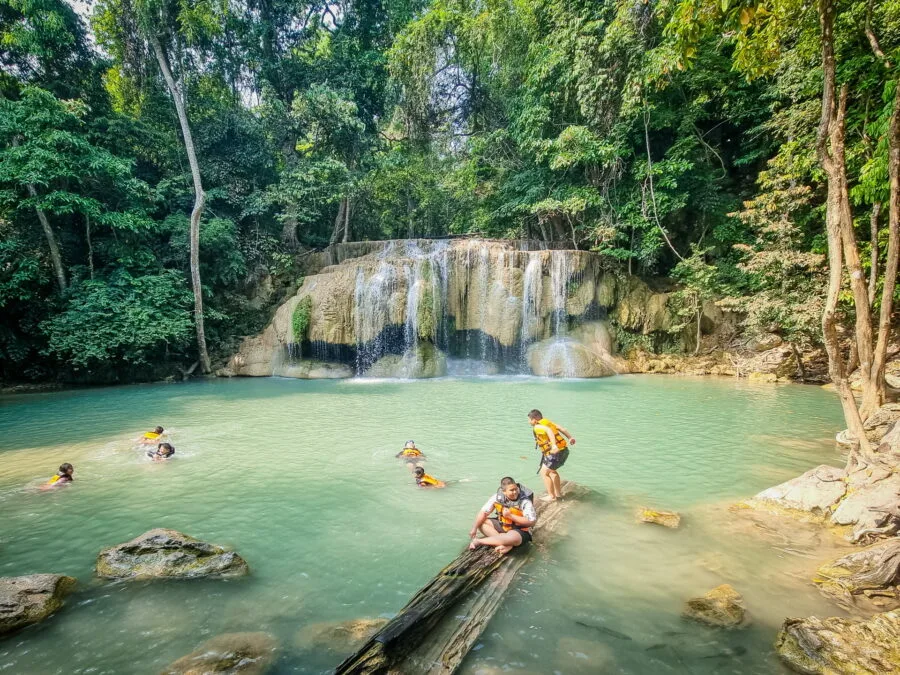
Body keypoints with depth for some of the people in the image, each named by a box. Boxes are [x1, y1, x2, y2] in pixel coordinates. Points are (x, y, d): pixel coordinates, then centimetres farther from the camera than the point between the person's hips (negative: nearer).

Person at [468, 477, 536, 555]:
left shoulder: (525, 502, -21)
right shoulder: (497, 497, -12)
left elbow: (531, 522, -24)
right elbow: (483, 513, -9)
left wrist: (510, 516, -24)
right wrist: (474, 528, -20)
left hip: (520, 530, -5)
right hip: (502, 526, 5)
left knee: (512, 538, -39)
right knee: (481, 522, -11)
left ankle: (478, 541, -24)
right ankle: (507, 544, -23)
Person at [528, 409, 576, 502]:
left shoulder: (537, 427, -9)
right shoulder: (548, 422, 16)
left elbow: (549, 431, -28)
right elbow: (562, 429, 9)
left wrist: (554, 445, -37)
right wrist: (570, 437, 5)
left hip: (556, 452, -9)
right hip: (564, 450, 9)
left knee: (544, 472, 5)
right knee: (551, 470, 27)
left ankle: (552, 496, 9)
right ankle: (558, 492, 36)